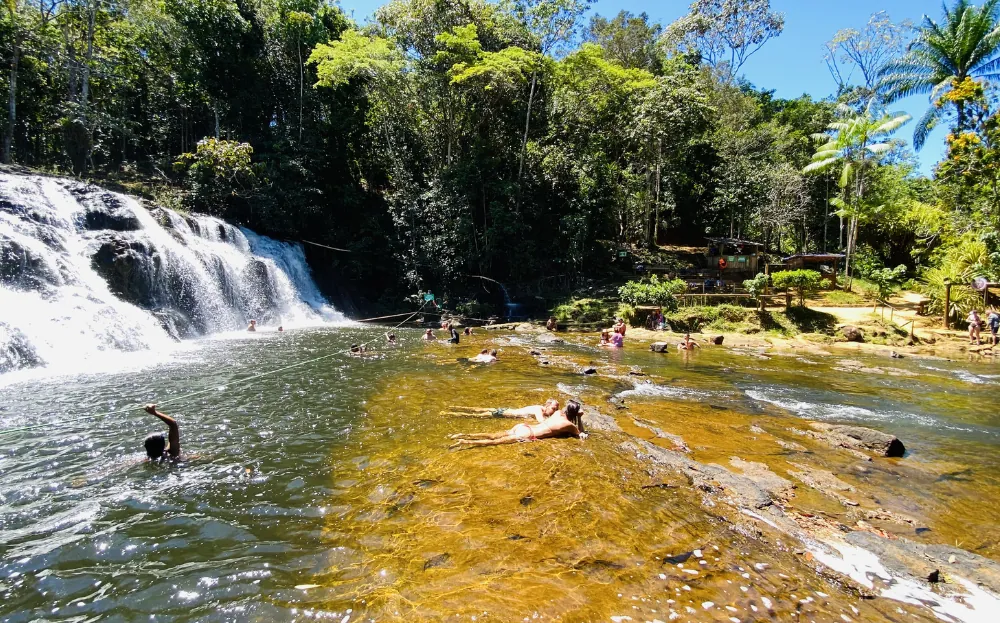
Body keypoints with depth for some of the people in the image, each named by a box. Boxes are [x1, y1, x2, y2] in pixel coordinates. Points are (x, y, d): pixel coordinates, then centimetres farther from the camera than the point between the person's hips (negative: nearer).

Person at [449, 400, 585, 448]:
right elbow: (580, 434, 12)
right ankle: (466, 442, -25)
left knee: (493, 436, 2)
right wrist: (579, 418, 16)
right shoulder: (568, 424, -2)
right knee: (496, 441, -14)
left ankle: (464, 435, -9)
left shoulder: (558, 413, 18)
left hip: (524, 427, 6)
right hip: (527, 434, -6)